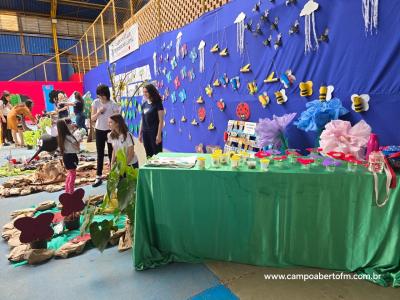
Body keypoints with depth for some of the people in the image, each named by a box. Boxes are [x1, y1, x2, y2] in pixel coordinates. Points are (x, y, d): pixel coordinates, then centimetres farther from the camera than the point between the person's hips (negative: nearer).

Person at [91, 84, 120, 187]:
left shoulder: (113, 104, -11)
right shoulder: (96, 102, -2)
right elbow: (92, 118, 0)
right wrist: (99, 111, -18)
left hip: (110, 131, -3)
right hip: (99, 131, 3)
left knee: (111, 154, 4)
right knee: (100, 154, 9)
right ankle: (98, 178, 16)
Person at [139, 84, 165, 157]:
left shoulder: (157, 104, -7)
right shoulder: (144, 105, 10)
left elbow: (161, 121, -11)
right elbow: (142, 120, 15)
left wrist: (159, 134, -16)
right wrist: (140, 133, 12)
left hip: (154, 133, -6)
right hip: (145, 133, 6)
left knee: (157, 154, -1)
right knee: (148, 154, 12)